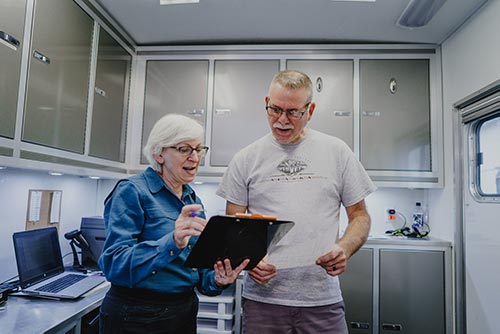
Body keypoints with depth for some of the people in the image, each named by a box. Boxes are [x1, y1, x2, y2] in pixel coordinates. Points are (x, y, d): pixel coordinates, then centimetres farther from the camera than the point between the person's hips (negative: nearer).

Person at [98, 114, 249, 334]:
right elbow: (113, 264, -22)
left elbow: (197, 266, 9)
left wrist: (217, 281, -12)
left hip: (185, 312, 6)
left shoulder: (194, 202, 5)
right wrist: (172, 243, -36)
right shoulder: (132, 191, -13)